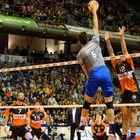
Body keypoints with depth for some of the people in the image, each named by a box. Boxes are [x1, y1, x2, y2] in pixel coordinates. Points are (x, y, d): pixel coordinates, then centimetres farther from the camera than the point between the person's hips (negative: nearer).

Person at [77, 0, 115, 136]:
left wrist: (90, 79, 17)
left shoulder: (80, 54, 6)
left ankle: (82, 125, 21)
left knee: (87, 101, 15)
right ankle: (111, 128, -4)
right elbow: (96, 26, 21)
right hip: (105, 71, 2)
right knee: (109, 101, 2)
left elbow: (86, 70, 7)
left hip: (94, 74, -2)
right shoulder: (94, 41, 11)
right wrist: (94, 11, 25)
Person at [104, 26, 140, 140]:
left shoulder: (128, 63, -3)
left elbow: (125, 51, -12)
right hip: (125, 92, 6)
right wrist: (107, 41, 0)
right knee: (125, 114, 4)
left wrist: (121, 37, -19)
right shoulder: (116, 66, 9)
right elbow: (111, 53, 6)